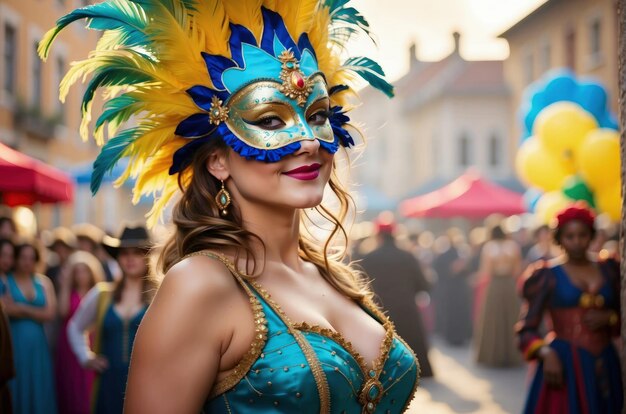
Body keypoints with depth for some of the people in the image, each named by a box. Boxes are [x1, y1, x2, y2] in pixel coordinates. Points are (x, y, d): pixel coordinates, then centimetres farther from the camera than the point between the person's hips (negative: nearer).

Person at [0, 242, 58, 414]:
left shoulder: (44, 282, 10)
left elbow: (50, 313, -1)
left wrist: (21, 308, -9)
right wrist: (35, 312, -11)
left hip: (37, 343, 3)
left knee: (38, 389, 4)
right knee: (15, 388, -2)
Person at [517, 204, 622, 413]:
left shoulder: (609, 269, 10)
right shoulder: (547, 275, -1)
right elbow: (526, 328, -5)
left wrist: (609, 318, -6)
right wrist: (546, 354, -21)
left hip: (605, 365, 4)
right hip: (564, 364, -3)